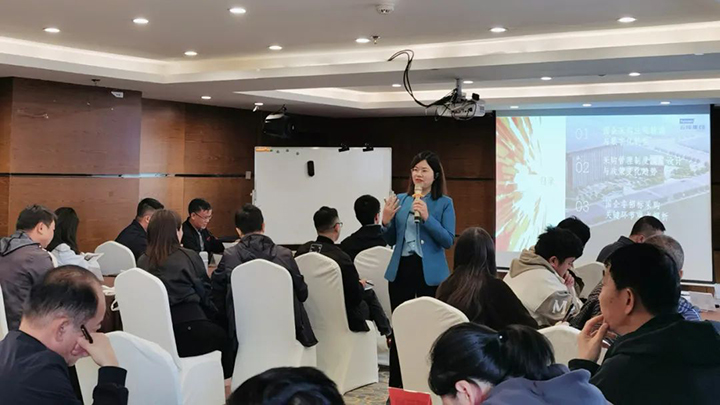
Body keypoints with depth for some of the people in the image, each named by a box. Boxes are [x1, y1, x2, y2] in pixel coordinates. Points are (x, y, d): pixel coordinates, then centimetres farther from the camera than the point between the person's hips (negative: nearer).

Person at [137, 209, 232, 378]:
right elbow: (205, 293, 6)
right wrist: (214, 316, 21)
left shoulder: (142, 262, 7)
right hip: (189, 328, -4)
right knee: (220, 335, 22)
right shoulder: (189, 257, 0)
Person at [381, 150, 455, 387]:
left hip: (430, 272, -3)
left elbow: (448, 240, -10)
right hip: (401, 268, 3)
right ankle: (396, 386, 15)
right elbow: (391, 241, 12)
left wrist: (427, 217, -20)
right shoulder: (400, 200, 9)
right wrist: (386, 221, -7)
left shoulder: (444, 203, -1)